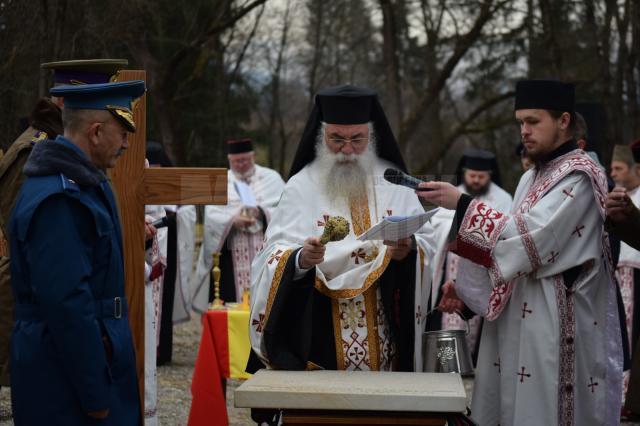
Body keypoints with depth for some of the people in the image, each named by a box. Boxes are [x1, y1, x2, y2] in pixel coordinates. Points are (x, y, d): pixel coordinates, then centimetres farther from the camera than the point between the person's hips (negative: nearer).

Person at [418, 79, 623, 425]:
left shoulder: (579, 176, -11)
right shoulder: (533, 177, 16)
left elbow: (531, 236, -21)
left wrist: (462, 204, -21)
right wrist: (465, 285, 8)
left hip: (552, 324, -8)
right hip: (519, 318, 8)